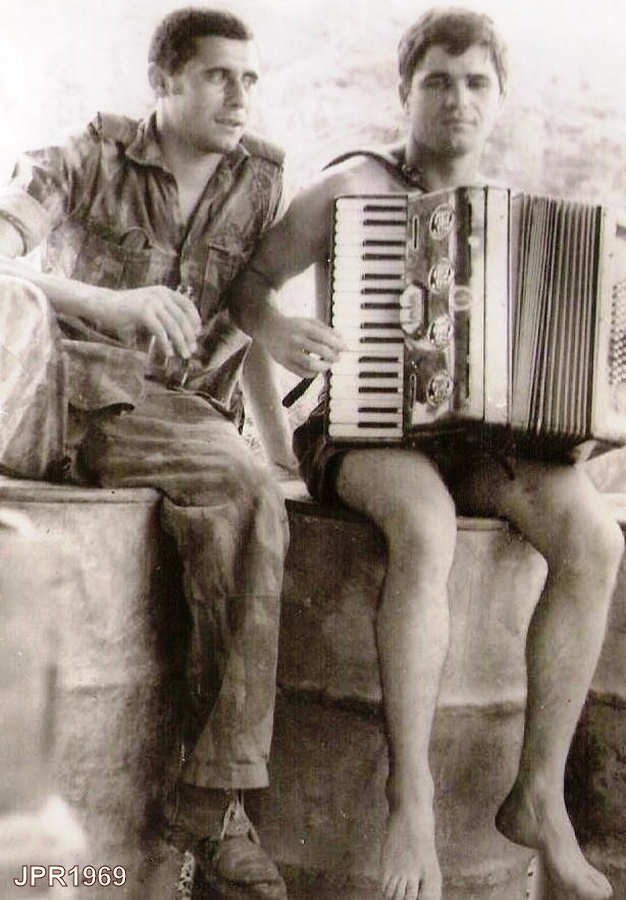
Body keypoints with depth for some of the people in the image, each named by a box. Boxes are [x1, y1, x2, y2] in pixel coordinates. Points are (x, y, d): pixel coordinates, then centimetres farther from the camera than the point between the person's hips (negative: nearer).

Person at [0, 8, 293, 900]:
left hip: (161, 408, 2)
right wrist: (111, 304, -28)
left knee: (249, 496, -33)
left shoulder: (258, 182, 14)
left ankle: (213, 798, -29)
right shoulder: (90, 159, 5)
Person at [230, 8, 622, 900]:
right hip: (362, 432, -4)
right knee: (426, 522, -39)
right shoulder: (354, 187, 2)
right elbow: (244, 281, 1)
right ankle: (411, 803, -31)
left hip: (480, 438, 4)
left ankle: (541, 795, -16)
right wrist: (273, 327, -20)